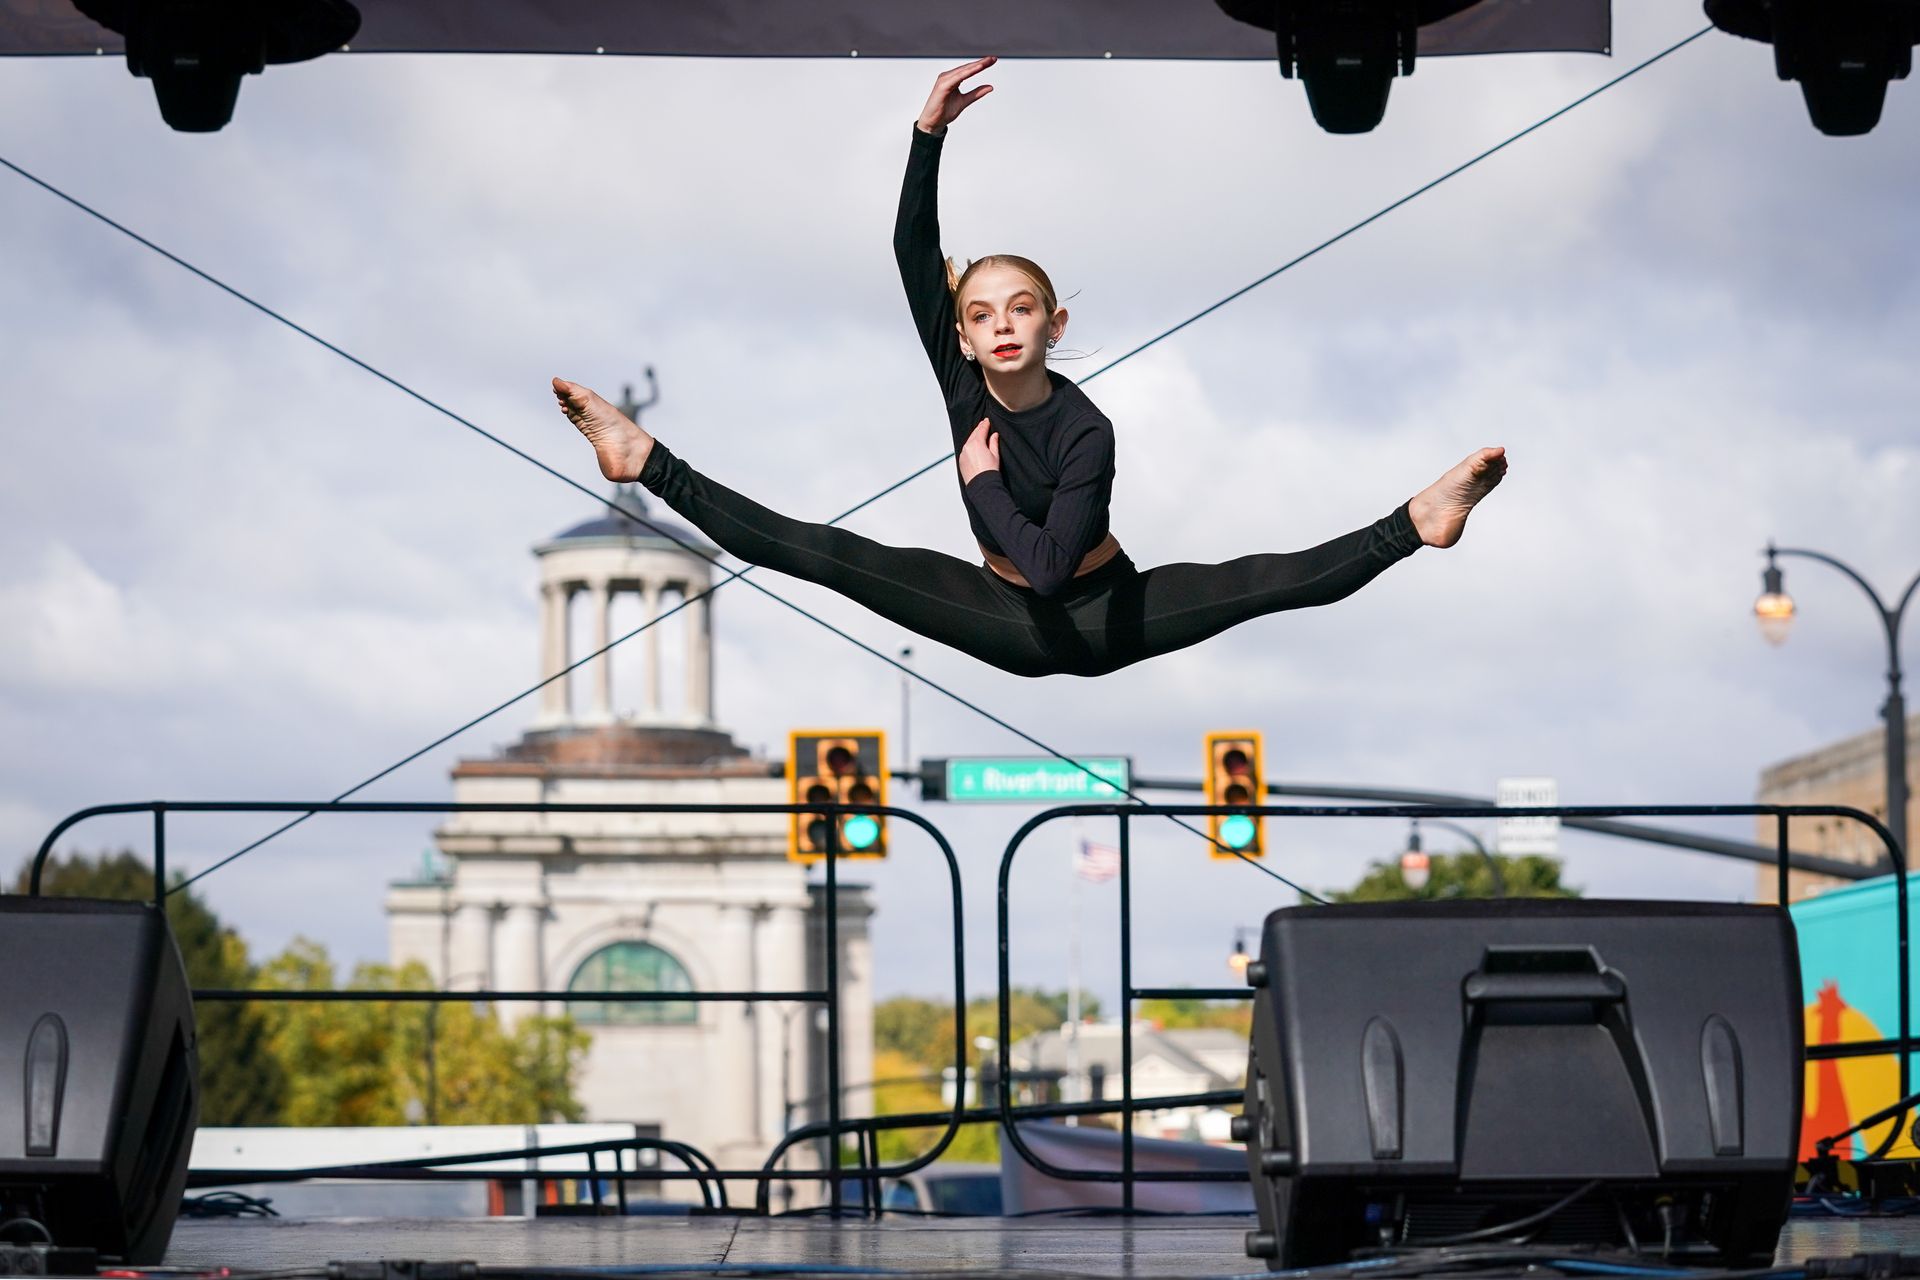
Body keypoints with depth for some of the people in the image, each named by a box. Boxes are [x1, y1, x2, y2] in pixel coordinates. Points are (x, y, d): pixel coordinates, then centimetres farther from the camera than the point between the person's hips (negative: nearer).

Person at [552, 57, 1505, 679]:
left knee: (1263, 582, -30)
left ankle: (1415, 523, -33)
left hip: (1101, 615, -4)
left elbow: (1051, 563, -33)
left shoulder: (1087, 433, -26)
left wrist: (984, 486, -21)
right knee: (826, 555, -8)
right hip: (1013, 623, 4)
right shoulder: (958, 378, -13)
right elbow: (914, 253, -23)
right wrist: (930, 132, -32)